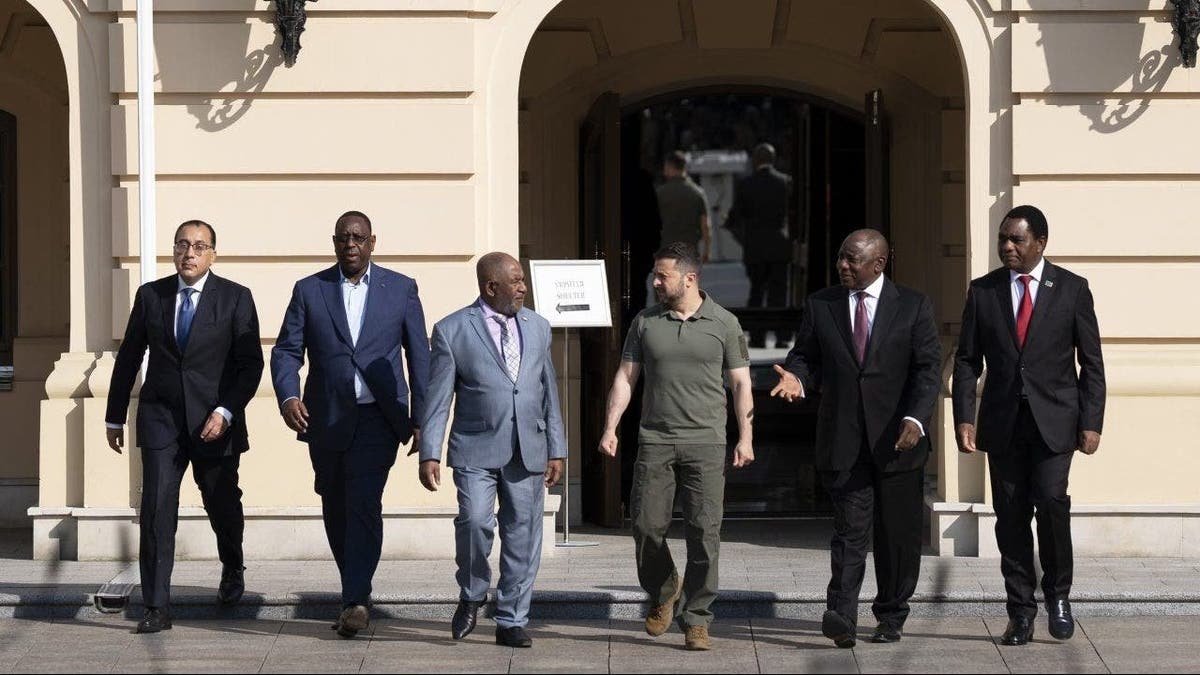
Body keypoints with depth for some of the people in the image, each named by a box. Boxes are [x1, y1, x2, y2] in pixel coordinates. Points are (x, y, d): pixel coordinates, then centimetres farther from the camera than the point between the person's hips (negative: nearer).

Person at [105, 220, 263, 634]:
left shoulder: (235, 298, -3)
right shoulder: (150, 296, 4)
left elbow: (251, 363, -4)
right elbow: (128, 358, 12)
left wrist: (225, 412, -16)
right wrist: (115, 417, 14)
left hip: (214, 423, -1)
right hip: (160, 419, 1)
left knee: (222, 506, 14)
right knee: (156, 509, -11)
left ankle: (232, 572, 45)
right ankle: (157, 607, -10)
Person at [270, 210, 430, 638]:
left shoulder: (401, 289, 4)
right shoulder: (309, 291, 5)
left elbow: (419, 356, 6)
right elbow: (286, 351, 2)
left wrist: (421, 417, 2)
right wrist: (288, 397, -16)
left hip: (377, 418, -3)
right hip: (326, 421, 3)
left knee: (364, 504, -16)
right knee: (336, 512, 10)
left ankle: (355, 601, -20)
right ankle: (357, 594, 25)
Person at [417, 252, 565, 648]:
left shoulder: (537, 328, 12)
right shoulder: (452, 331, -1)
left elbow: (549, 392, 15)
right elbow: (437, 398, -2)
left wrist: (556, 450, 11)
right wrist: (429, 454, -8)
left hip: (528, 451, 4)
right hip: (476, 450, -4)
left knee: (522, 534, 3)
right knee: (474, 521, -20)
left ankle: (512, 622, 13)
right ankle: (471, 597, 5)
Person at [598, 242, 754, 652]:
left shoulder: (724, 324, 3)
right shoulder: (645, 322, 8)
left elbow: (740, 384, 4)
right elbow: (625, 377, 9)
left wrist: (745, 438, -4)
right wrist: (610, 429, 0)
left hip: (705, 442, -2)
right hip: (655, 441, 2)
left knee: (704, 532, -6)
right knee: (646, 525, -2)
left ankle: (695, 621, 1)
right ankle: (662, 592, 26)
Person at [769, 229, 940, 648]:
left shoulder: (913, 307, 3)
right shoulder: (820, 306, 9)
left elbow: (928, 369, -3)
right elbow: (806, 357, 12)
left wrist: (916, 419, -18)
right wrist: (796, 379, -12)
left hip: (896, 440, 0)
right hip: (843, 440, 0)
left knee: (898, 535, 7)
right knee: (849, 531, -10)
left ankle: (891, 617, 21)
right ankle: (842, 617, -19)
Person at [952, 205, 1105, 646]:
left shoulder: (1072, 289, 2)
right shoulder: (983, 291, 6)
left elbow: (1091, 362, 3)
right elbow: (967, 359, 7)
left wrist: (1091, 423, -3)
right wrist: (963, 418, -3)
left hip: (1054, 419, -2)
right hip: (1003, 422, 2)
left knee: (1051, 501, -17)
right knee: (1011, 515, 2)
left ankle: (1058, 594, 4)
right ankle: (1021, 613, 10)